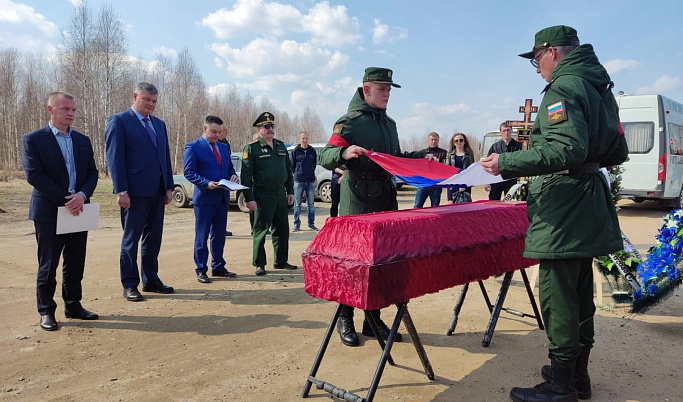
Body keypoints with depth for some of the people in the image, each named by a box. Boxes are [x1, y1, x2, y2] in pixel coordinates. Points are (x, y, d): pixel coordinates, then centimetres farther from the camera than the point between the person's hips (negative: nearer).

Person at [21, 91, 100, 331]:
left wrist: (82, 195, -12)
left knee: (75, 264, 11)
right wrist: (66, 199, -16)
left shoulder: (82, 140, 12)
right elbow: (34, 175, -11)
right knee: (48, 266, 5)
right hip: (49, 212, -4)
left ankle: (73, 306, 23)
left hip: (78, 211, 5)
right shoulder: (33, 139, -3)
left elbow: (92, 173, 7)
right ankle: (46, 311, 17)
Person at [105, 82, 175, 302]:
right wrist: (121, 191, -15)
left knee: (153, 238, 13)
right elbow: (115, 158, -9)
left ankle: (150, 280, 24)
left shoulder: (159, 124, 16)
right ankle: (129, 285, 13)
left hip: (157, 191, 7)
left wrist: (169, 186, 10)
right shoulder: (118, 121, -3)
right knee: (131, 239, 3)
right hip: (135, 192, -6)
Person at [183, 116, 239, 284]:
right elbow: (188, 172, -11)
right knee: (201, 237, 3)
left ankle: (218, 267, 24)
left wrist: (233, 176, -1)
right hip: (204, 198, -6)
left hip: (222, 198, 6)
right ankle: (201, 270, 12)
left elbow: (230, 167, 21)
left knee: (219, 235, 13)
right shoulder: (193, 147, -5)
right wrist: (206, 183, -23)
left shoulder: (224, 147, 15)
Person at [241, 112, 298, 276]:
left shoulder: (281, 146, 13)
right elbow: (246, 175, -10)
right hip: (263, 196, -6)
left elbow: (288, 170, 18)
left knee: (282, 229, 11)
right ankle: (259, 264, 12)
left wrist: (290, 191, 12)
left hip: (281, 195, 6)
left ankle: (281, 261, 23)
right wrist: (249, 198, -15)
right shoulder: (252, 148, -6)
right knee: (261, 230, 1)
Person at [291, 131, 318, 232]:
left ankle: (311, 223, 15)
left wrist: (310, 173, 12)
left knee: (311, 204, 7)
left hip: (310, 181, 2)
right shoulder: (295, 151, 1)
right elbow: (292, 166, 6)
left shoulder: (312, 151, 8)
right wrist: (297, 174, 5)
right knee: (297, 204, 1)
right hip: (298, 181, -2)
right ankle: (297, 224, 8)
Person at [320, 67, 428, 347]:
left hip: (385, 198, 7)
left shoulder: (389, 123, 17)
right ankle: (345, 320, 15)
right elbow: (325, 157, -14)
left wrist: (420, 156, 12)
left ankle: (373, 320, 22)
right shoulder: (350, 121, -5)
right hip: (357, 200, -7)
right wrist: (344, 152, -34)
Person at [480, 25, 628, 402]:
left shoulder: (563, 87, -13)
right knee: (580, 292, 17)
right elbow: (617, 153, 19)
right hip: (589, 203, 11)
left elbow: (566, 148, -27)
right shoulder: (601, 88, 17)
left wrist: (507, 163, -23)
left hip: (563, 205, -10)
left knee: (557, 294, -3)